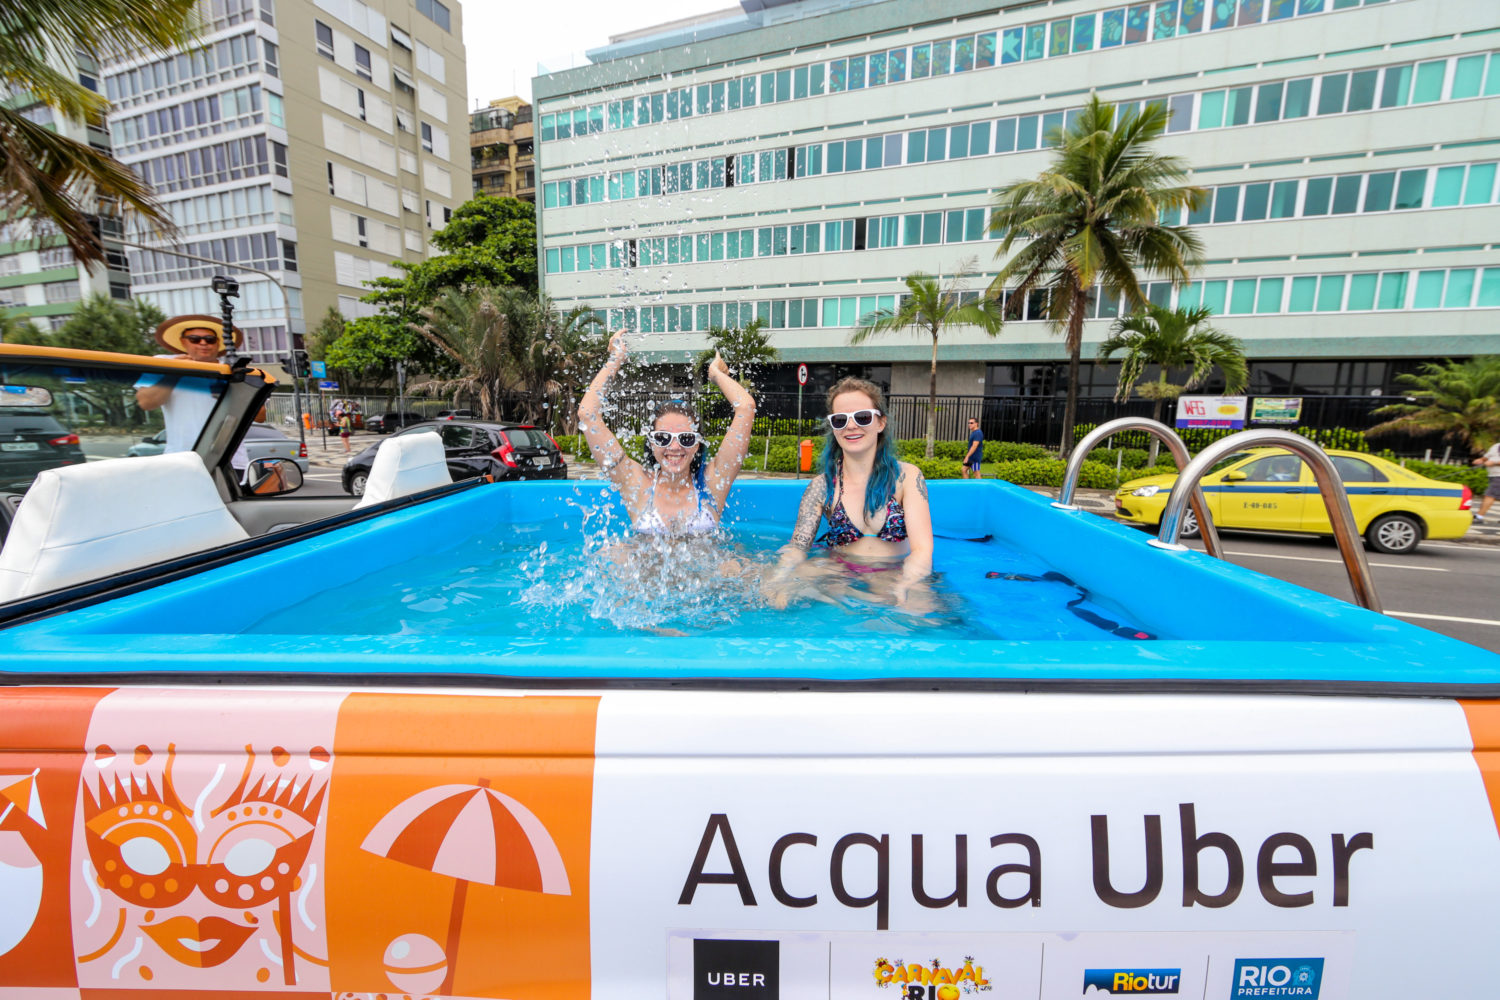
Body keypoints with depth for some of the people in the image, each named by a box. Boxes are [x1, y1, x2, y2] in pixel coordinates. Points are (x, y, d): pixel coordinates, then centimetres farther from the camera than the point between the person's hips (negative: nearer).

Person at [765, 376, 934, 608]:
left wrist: (902, 589, -36)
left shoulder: (907, 476, -5)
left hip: (895, 575, -1)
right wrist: (780, 579, -32)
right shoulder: (822, 486, -1)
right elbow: (797, 546, -8)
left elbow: (922, 550, -14)